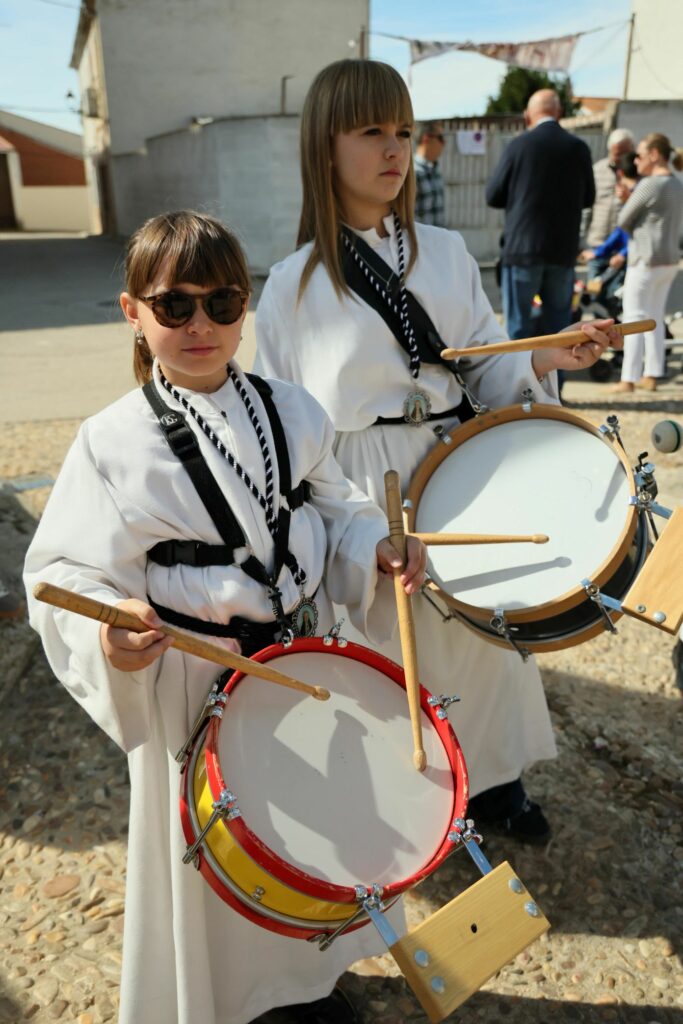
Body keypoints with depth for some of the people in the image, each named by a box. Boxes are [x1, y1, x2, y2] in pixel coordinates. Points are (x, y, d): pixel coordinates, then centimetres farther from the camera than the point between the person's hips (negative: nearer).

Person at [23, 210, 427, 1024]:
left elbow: (332, 510, 8)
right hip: (195, 683, -3)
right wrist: (108, 637, -33)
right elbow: (73, 574, -14)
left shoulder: (290, 411, -3)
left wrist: (375, 547, -11)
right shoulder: (113, 443, -15)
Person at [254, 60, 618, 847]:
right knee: (381, 648, 11)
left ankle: (491, 780, 43)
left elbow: (488, 368, 4)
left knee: (479, 628, 16)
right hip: (361, 494, -3)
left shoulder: (446, 253, 3)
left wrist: (543, 360, -16)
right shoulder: (292, 285, -5)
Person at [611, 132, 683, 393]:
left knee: (635, 318, -2)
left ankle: (629, 379, 0)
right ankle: (651, 376, 18)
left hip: (646, 260, -8)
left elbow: (623, 220, -9)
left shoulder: (650, 185, -15)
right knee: (655, 317, 14)